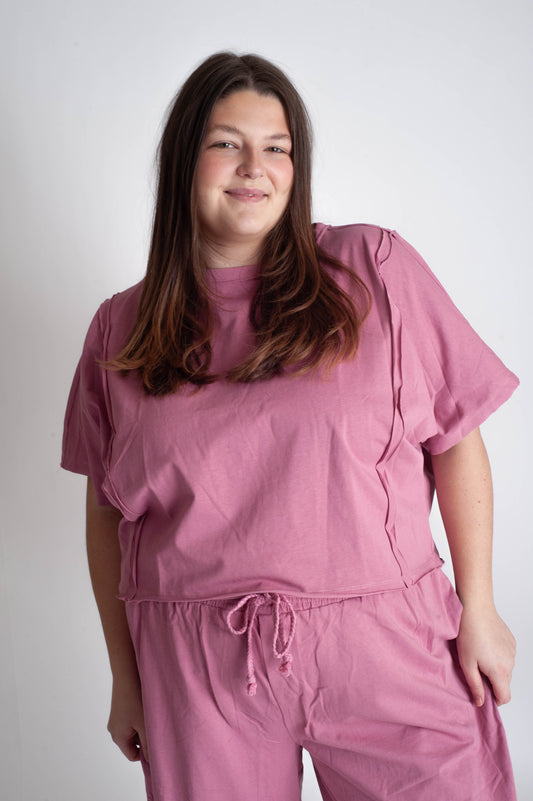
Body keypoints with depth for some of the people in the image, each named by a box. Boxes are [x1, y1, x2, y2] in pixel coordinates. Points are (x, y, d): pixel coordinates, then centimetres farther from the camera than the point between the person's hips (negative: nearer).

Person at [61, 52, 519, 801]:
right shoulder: (120, 330, 4)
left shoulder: (373, 269, -2)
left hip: (384, 648, 0)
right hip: (197, 672, 1)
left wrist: (479, 608, 1)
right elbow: (106, 511, 8)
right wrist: (125, 679, 10)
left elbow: (457, 437, 1)